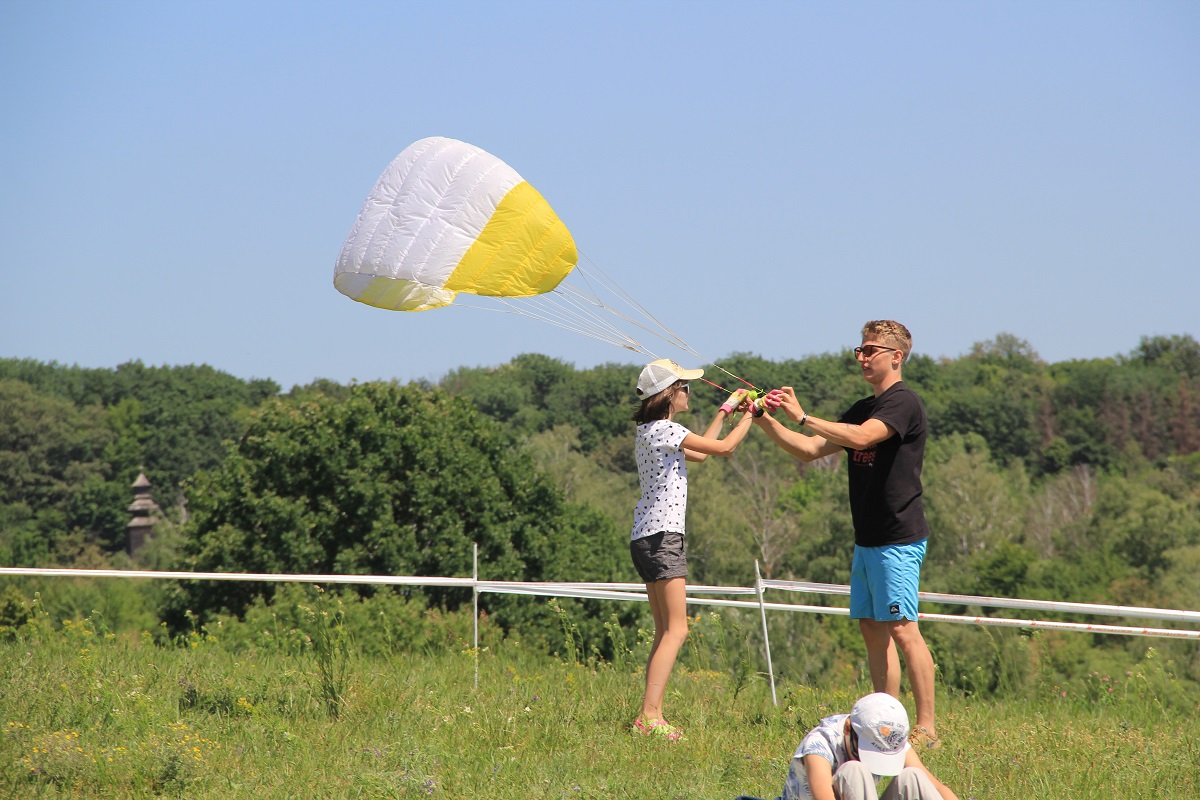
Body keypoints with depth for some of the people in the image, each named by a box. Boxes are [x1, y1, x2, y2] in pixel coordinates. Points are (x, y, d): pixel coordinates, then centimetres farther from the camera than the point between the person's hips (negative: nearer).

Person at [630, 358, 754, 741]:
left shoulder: (648, 431, 16)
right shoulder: (665, 430, -12)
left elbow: (699, 451, 28)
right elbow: (723, 448, -10)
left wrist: (726, 409, 30)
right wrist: (748, 416, 5)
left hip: (646, 537, 10)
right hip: (662, 536, -10)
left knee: (665, 632, 9)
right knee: (676, 630, -12)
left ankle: (650, 715, 5)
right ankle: (649, 715, -20)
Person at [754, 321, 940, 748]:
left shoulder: (904, 403, -10)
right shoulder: (864, 408, 18)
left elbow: (860, 438, -26)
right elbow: (810, 450, 18)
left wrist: (801, 416, -21)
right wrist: (765, 421, 6)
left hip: (898, 540, -9)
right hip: (868, 538, 9)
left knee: (902, 629, -12)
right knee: (872, 628, 9)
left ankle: (927, 728, -12)